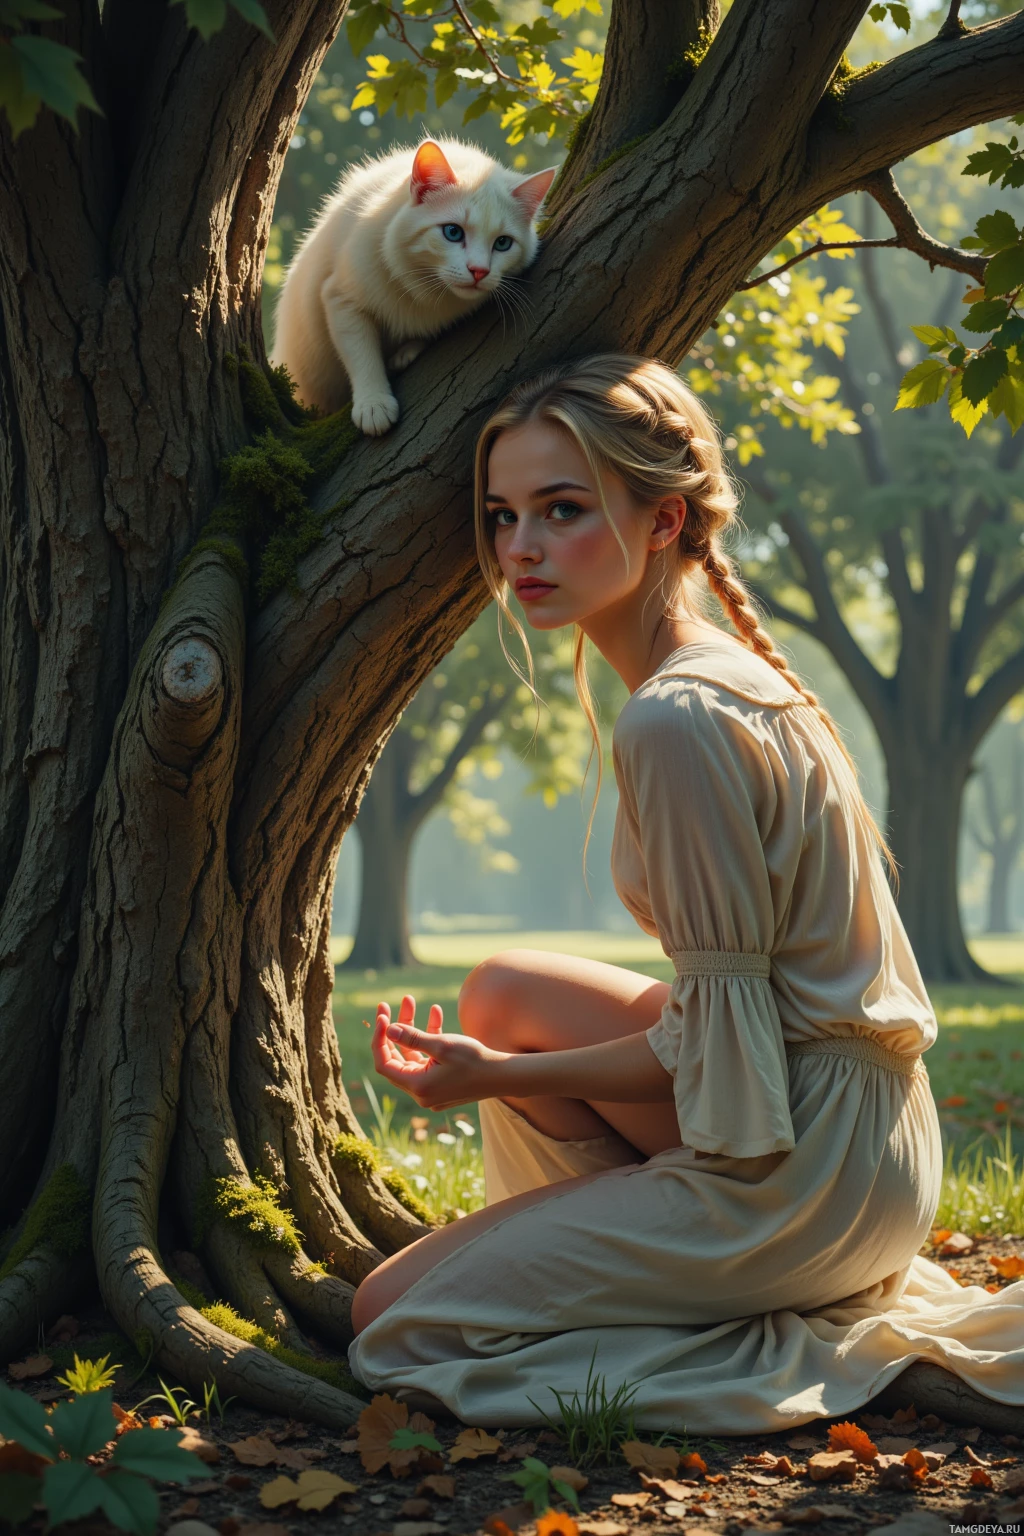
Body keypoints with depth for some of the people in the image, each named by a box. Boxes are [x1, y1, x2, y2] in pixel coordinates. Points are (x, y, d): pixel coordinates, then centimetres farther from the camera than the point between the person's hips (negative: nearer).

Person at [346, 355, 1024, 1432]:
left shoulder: (678, 721, -21)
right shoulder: (723, 669, 9)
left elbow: (722, 1039, -18)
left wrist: (500, 1077, -8)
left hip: (801, 1170, -9)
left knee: (392, 1319, -3)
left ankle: (801, 1351, -2)